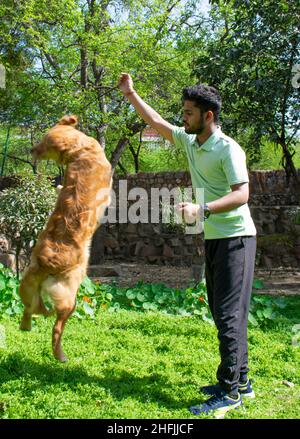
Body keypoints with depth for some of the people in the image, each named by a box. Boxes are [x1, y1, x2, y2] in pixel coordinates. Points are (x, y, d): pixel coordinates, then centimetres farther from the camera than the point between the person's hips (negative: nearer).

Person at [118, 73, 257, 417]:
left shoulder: (228, 149, -15)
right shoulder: (189, 141, 10)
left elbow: (242, 194, -24)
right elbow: (157, 123, 22)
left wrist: (202, 210, -36)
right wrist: (131, 95, 21)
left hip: (235, 238, -9)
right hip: (213, 238, 9)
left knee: (229, 314, -8)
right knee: (222, 313, 12)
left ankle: (230, 392, 0)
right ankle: (240, 381, 23)